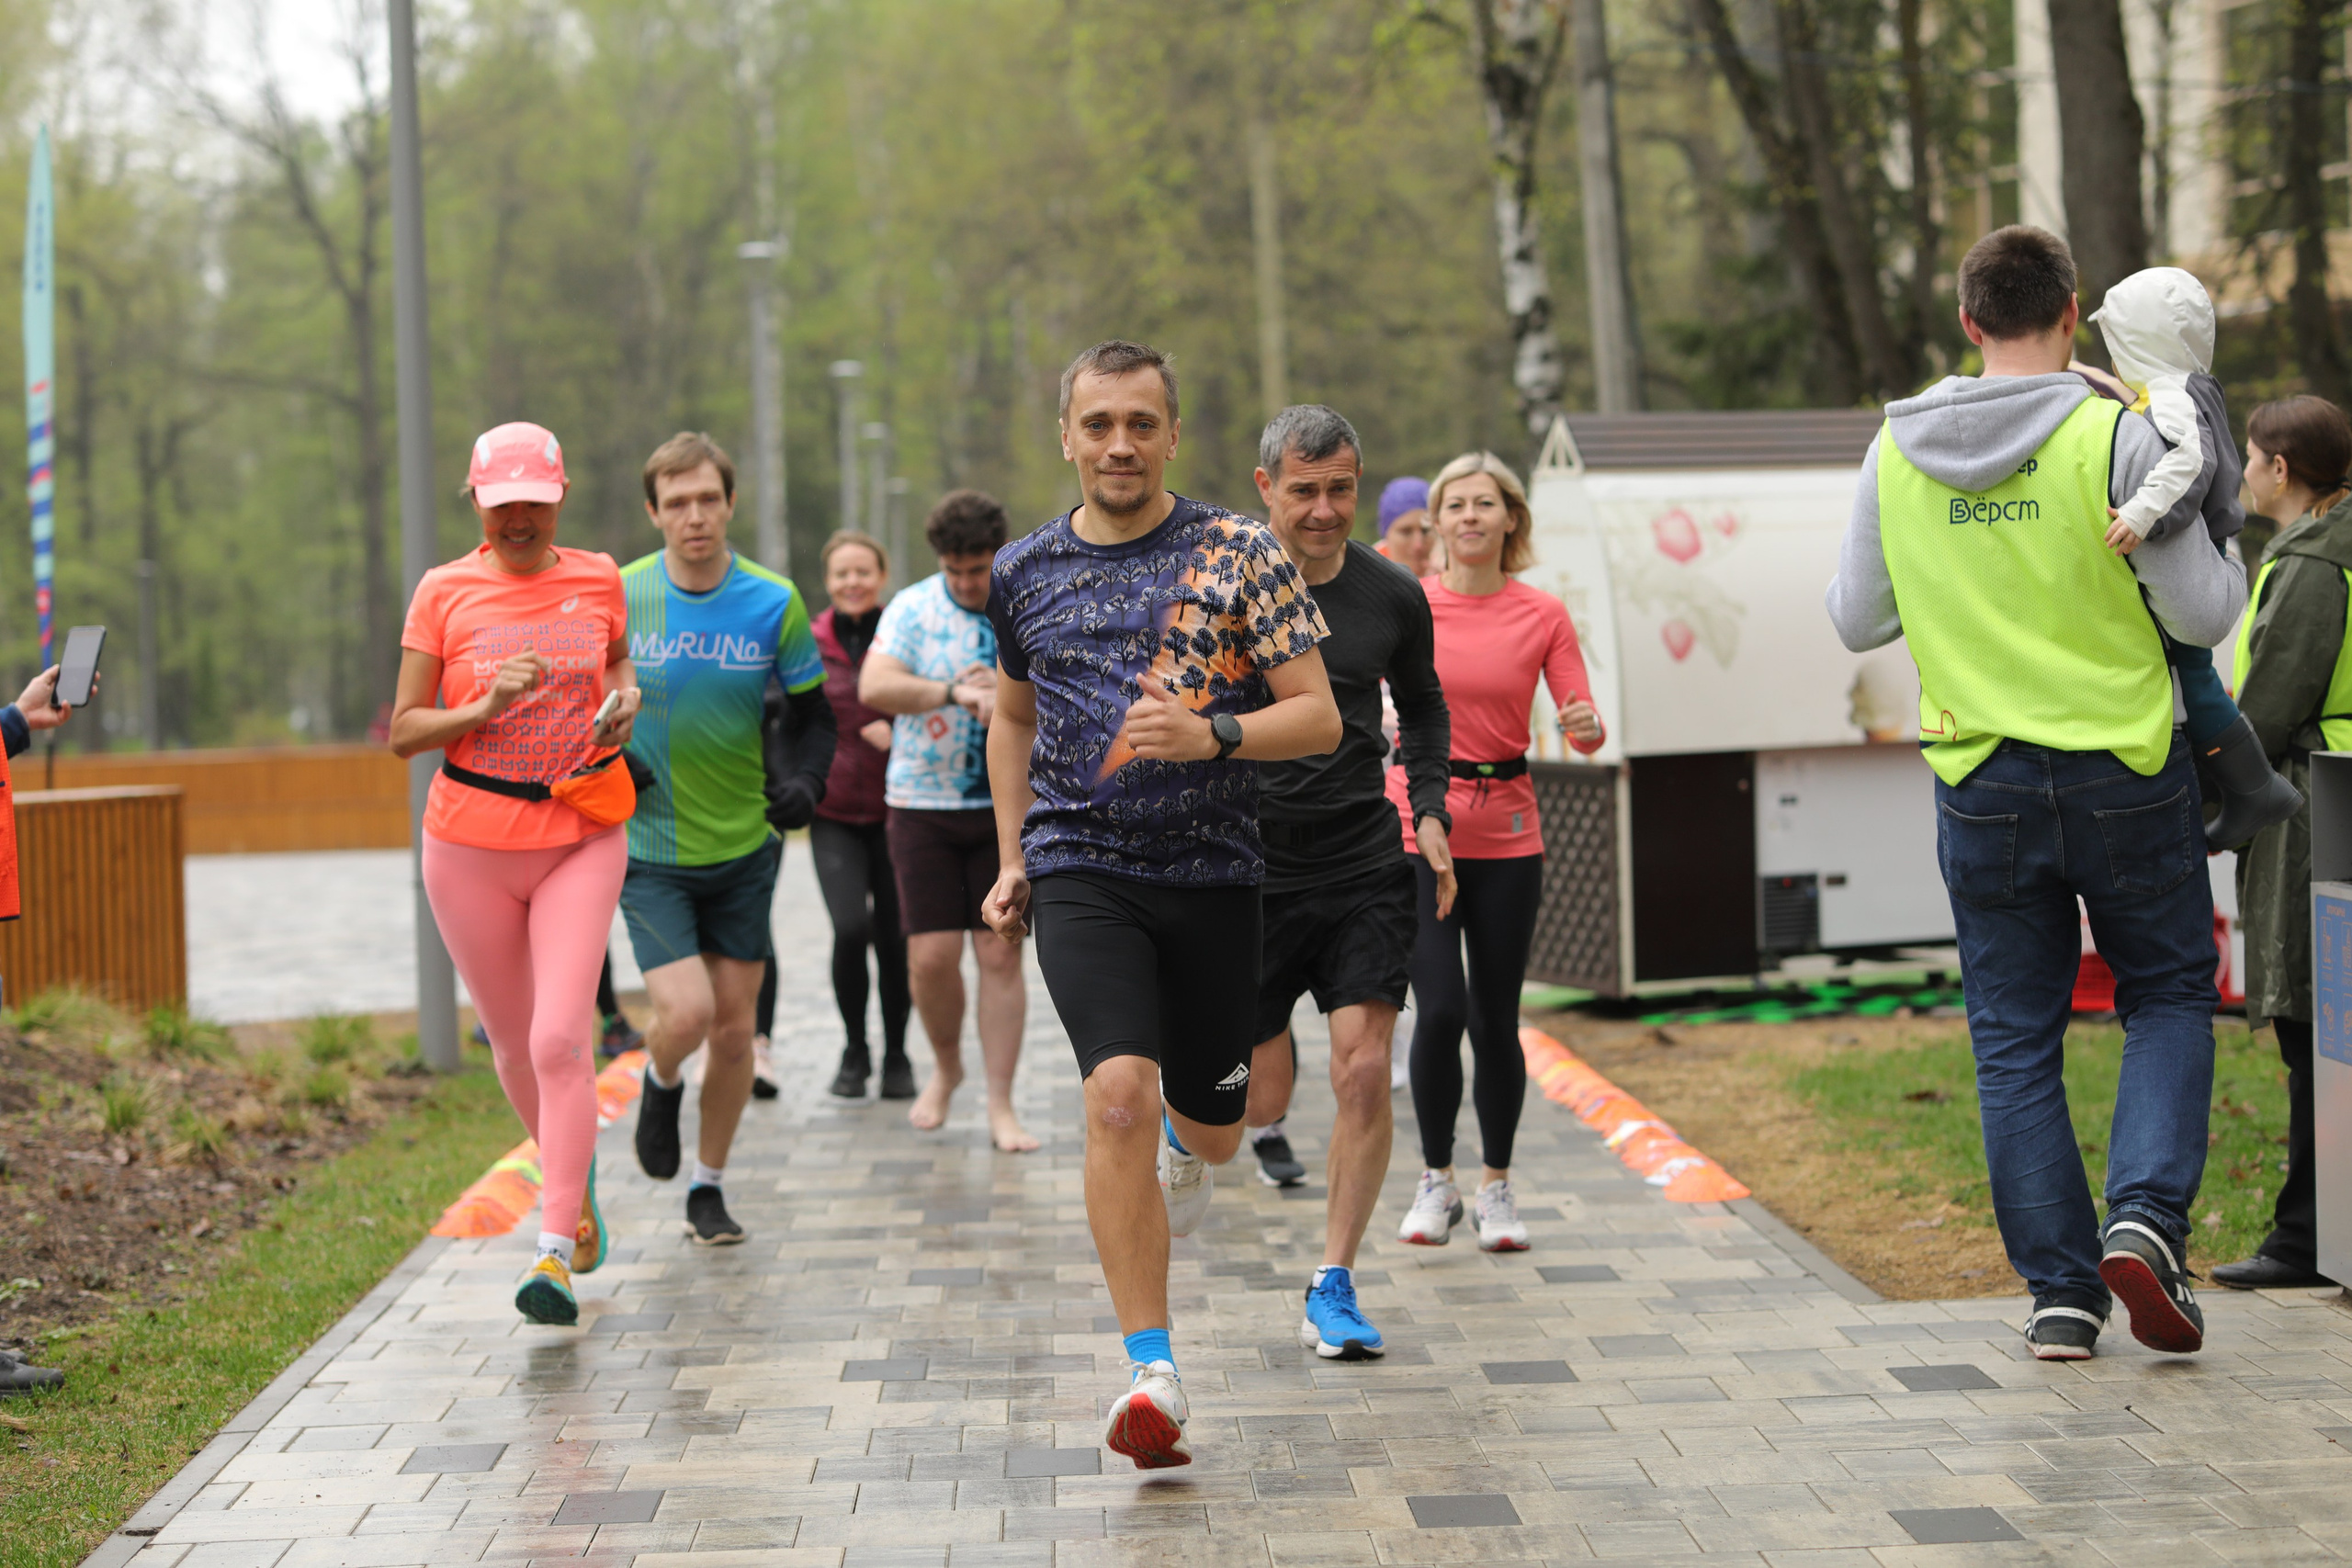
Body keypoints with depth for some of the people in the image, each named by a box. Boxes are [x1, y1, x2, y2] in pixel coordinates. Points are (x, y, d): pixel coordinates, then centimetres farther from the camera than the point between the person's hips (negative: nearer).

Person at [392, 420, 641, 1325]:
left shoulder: (598, 581, 3)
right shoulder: (444, 592, -2)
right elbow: (403, 731, -3)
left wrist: (626, 699, 1)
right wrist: (486, 707, -20)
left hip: (581, 842, 0)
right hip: (470, 844, 1)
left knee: (561, 1041, -15)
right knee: (514, 1045, 12)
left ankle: (554, 1250, -14)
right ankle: (572, 1174, 41)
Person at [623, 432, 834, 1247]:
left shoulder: (774, 604, -6)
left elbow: (811, 716, 2)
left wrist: (806, 782, -18)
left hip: (743, 846, 2)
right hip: (648, 848, -2)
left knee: (734, 1028, 5)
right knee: (685, 1012, -17)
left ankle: (708, 1188, 24)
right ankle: (661, 1084, 20)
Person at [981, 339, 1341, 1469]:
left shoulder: (1241, 556, -3)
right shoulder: (1025, 573, 6)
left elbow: (1319, 717, -5)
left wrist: (1211, 736, -22)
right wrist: (1010, 858, 16)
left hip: (1214, 872, 0)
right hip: (1081, 870, 0)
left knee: (1210, 1130, 11)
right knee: (1119, 1092, -21)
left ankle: (1182, 1140, 52)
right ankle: (1150, 1369, -16)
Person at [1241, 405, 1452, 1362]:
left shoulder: (1393, 596, 2)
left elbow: (1422, 708, 20)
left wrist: (1429, 809, 8)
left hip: (1364, 865, 2)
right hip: (1249, 866, -1)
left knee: (1364, 1072, -10)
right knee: (1259, 1096, 5)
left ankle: (1334, 1287, 2)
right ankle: (1231, 1114, 44)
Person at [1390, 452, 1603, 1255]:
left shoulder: (1543, 616, 1)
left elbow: (1583, 726, 0)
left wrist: (1588, 727, -23)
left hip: (1506, 835, 1)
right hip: (1415, 827, -1)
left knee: (1495, 1019, 4)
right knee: (1439, 1010, -12)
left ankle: (1496, 1187, 20)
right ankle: (1435, 1180, 7)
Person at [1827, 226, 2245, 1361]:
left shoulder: (1896, 451, -1)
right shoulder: (2114, 438, -12)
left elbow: (1854, 621, 8)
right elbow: (2202, 613, -9)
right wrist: (2226, 556, 12)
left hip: (1981, 782, 2)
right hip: (2124, 769, -2)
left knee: (2015, 1040, 10)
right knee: (2168, 998, 15)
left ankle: (2060, 1290, 8)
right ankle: (2146, 1215, -6)